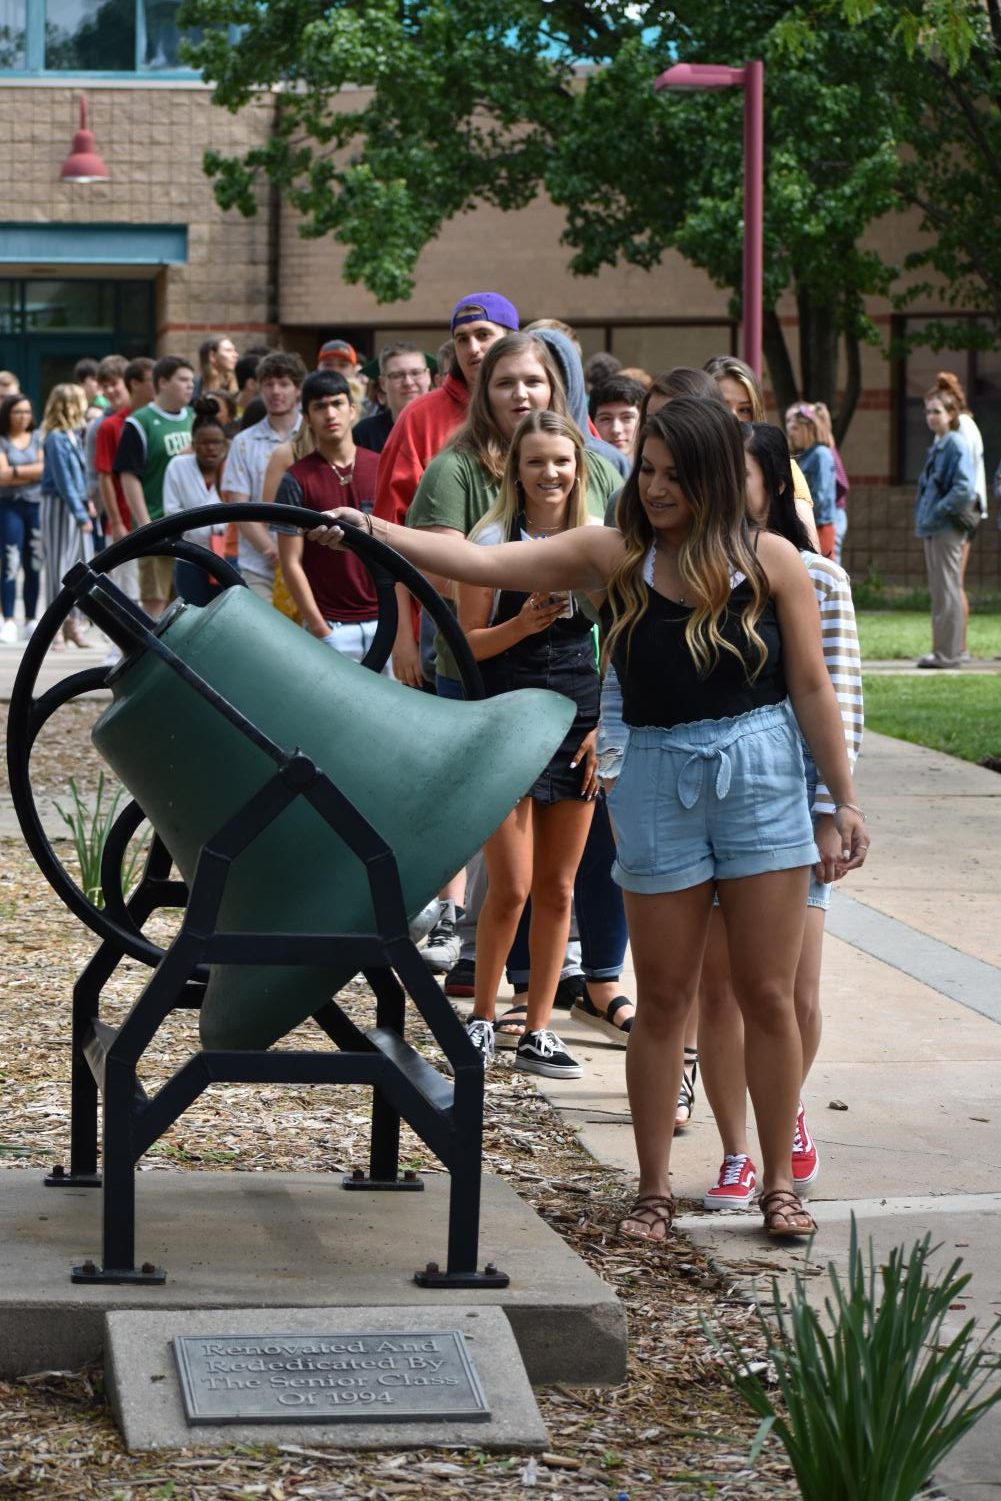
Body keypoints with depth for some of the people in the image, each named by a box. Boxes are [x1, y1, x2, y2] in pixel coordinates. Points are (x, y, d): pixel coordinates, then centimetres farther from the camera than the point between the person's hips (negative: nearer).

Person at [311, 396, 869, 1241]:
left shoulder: (770, 562, -2)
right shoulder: (615, 558, 0)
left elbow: (812, 690, 1)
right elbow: (480, 563, -6)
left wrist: (846, 800, 0)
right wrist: (374, 532, -16)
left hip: (763, 781, -1)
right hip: (658, 782, 1)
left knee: (767, 995, 4)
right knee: (663, 999, 7)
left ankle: (779, 1183, 16)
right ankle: (654, 1191, 16)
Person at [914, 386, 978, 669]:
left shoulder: (956, 445, -12)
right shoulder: (936, 446, 15)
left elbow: (964, 489, -21)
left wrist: (937, 514, -18)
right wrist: (922, 517, 11)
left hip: (948, 528, -9)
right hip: (933, 529, 9)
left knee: (947, 591, -6)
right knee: (939, 592, 12)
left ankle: (948, 652, -4)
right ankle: (943, 650, 17)